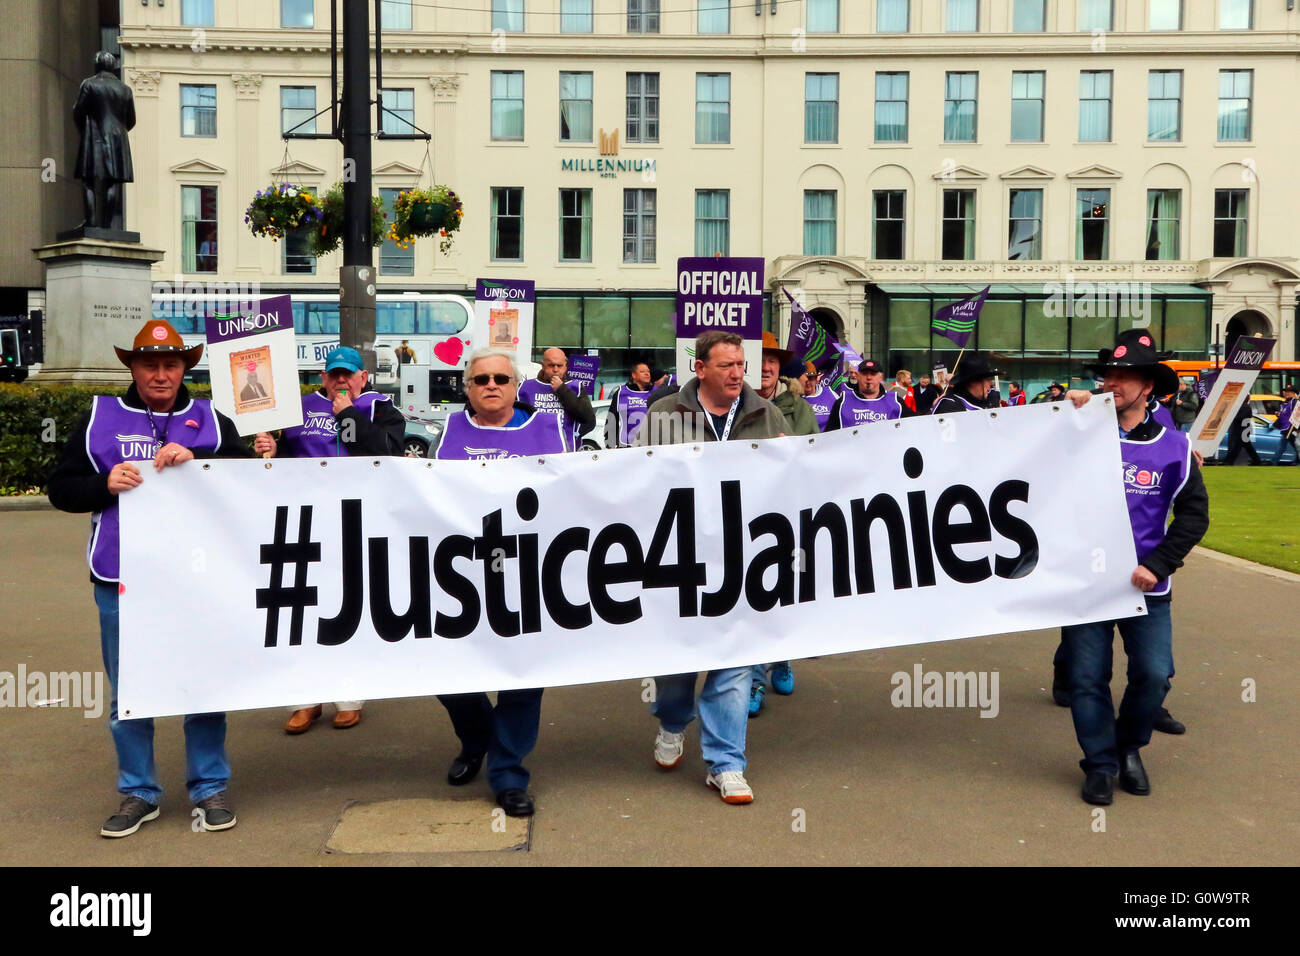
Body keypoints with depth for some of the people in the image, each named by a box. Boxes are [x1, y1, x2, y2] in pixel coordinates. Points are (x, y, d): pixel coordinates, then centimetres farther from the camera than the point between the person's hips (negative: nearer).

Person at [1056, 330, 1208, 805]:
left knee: (1154, 674, -4)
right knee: (1087, 677, 3)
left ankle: (1129, 746, 25)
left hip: (1146, 586, 1)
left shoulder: (1173, 446, 1)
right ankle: (1100, 763, 21)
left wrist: (1156, 566, -8)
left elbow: (1194, 514, 2)